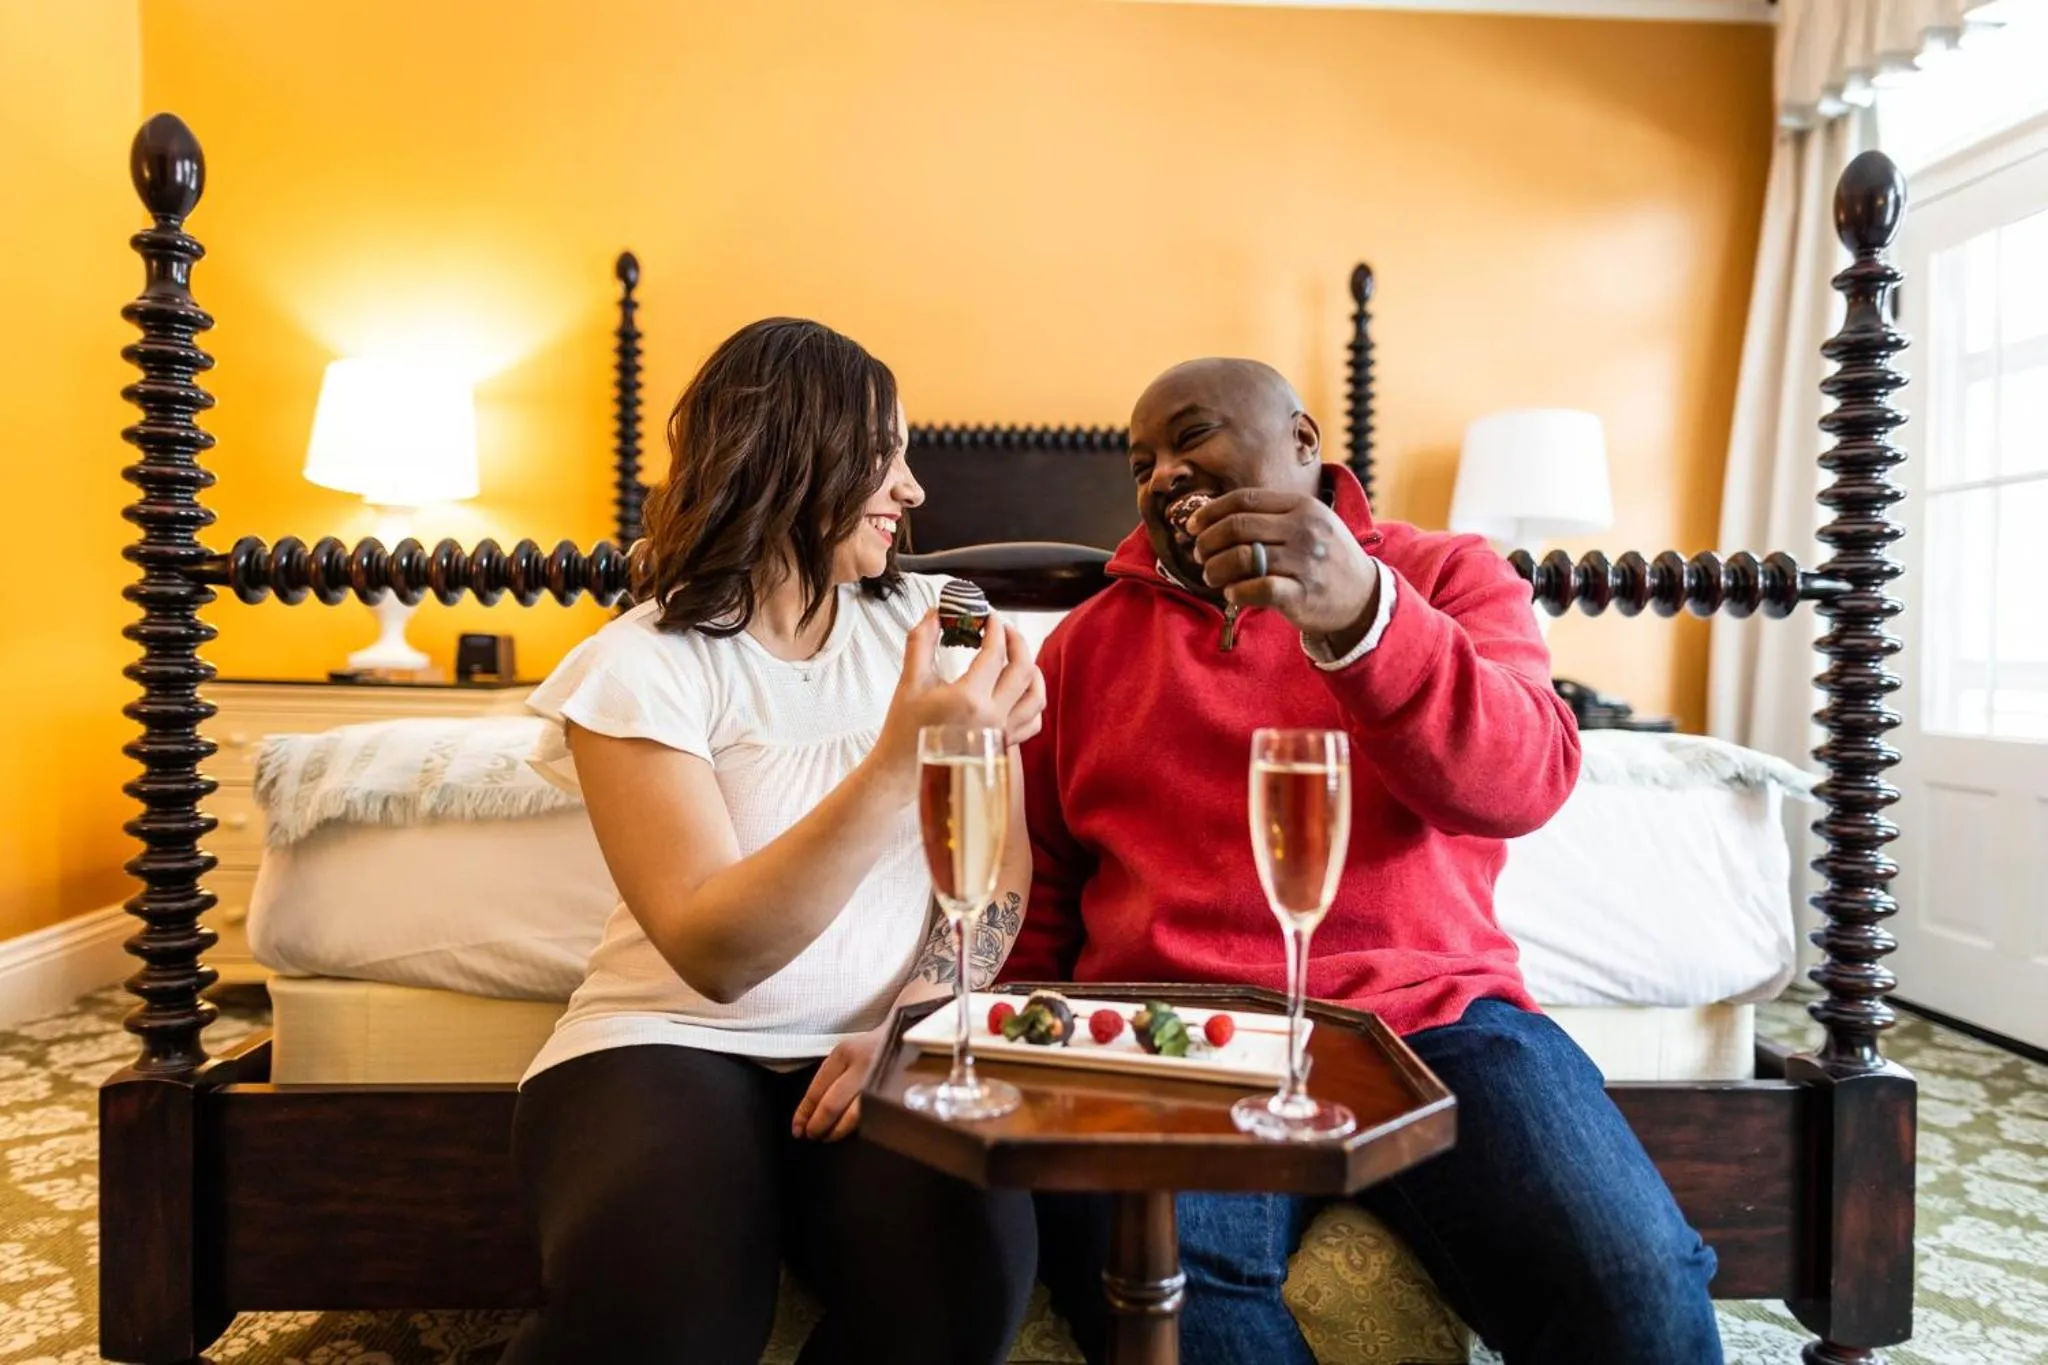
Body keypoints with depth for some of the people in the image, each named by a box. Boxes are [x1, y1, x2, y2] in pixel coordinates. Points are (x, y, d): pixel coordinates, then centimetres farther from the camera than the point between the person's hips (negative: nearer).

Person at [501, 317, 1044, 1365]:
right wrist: (900, 764, -28)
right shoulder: (639, 667, -7)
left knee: (964, 1272, -27)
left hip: (882, 1049, 3)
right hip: (676, 1041, -2)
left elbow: (1001, 858, 3)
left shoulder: (926, 620, 6)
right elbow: (713, 954, -18)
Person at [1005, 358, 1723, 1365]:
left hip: (1429, 1011, 0)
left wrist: (1358, 618, -26)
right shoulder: (1087, 640, 16)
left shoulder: (1445, 577, 10)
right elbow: (1033, 885, 18)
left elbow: (1524, 781, -9)